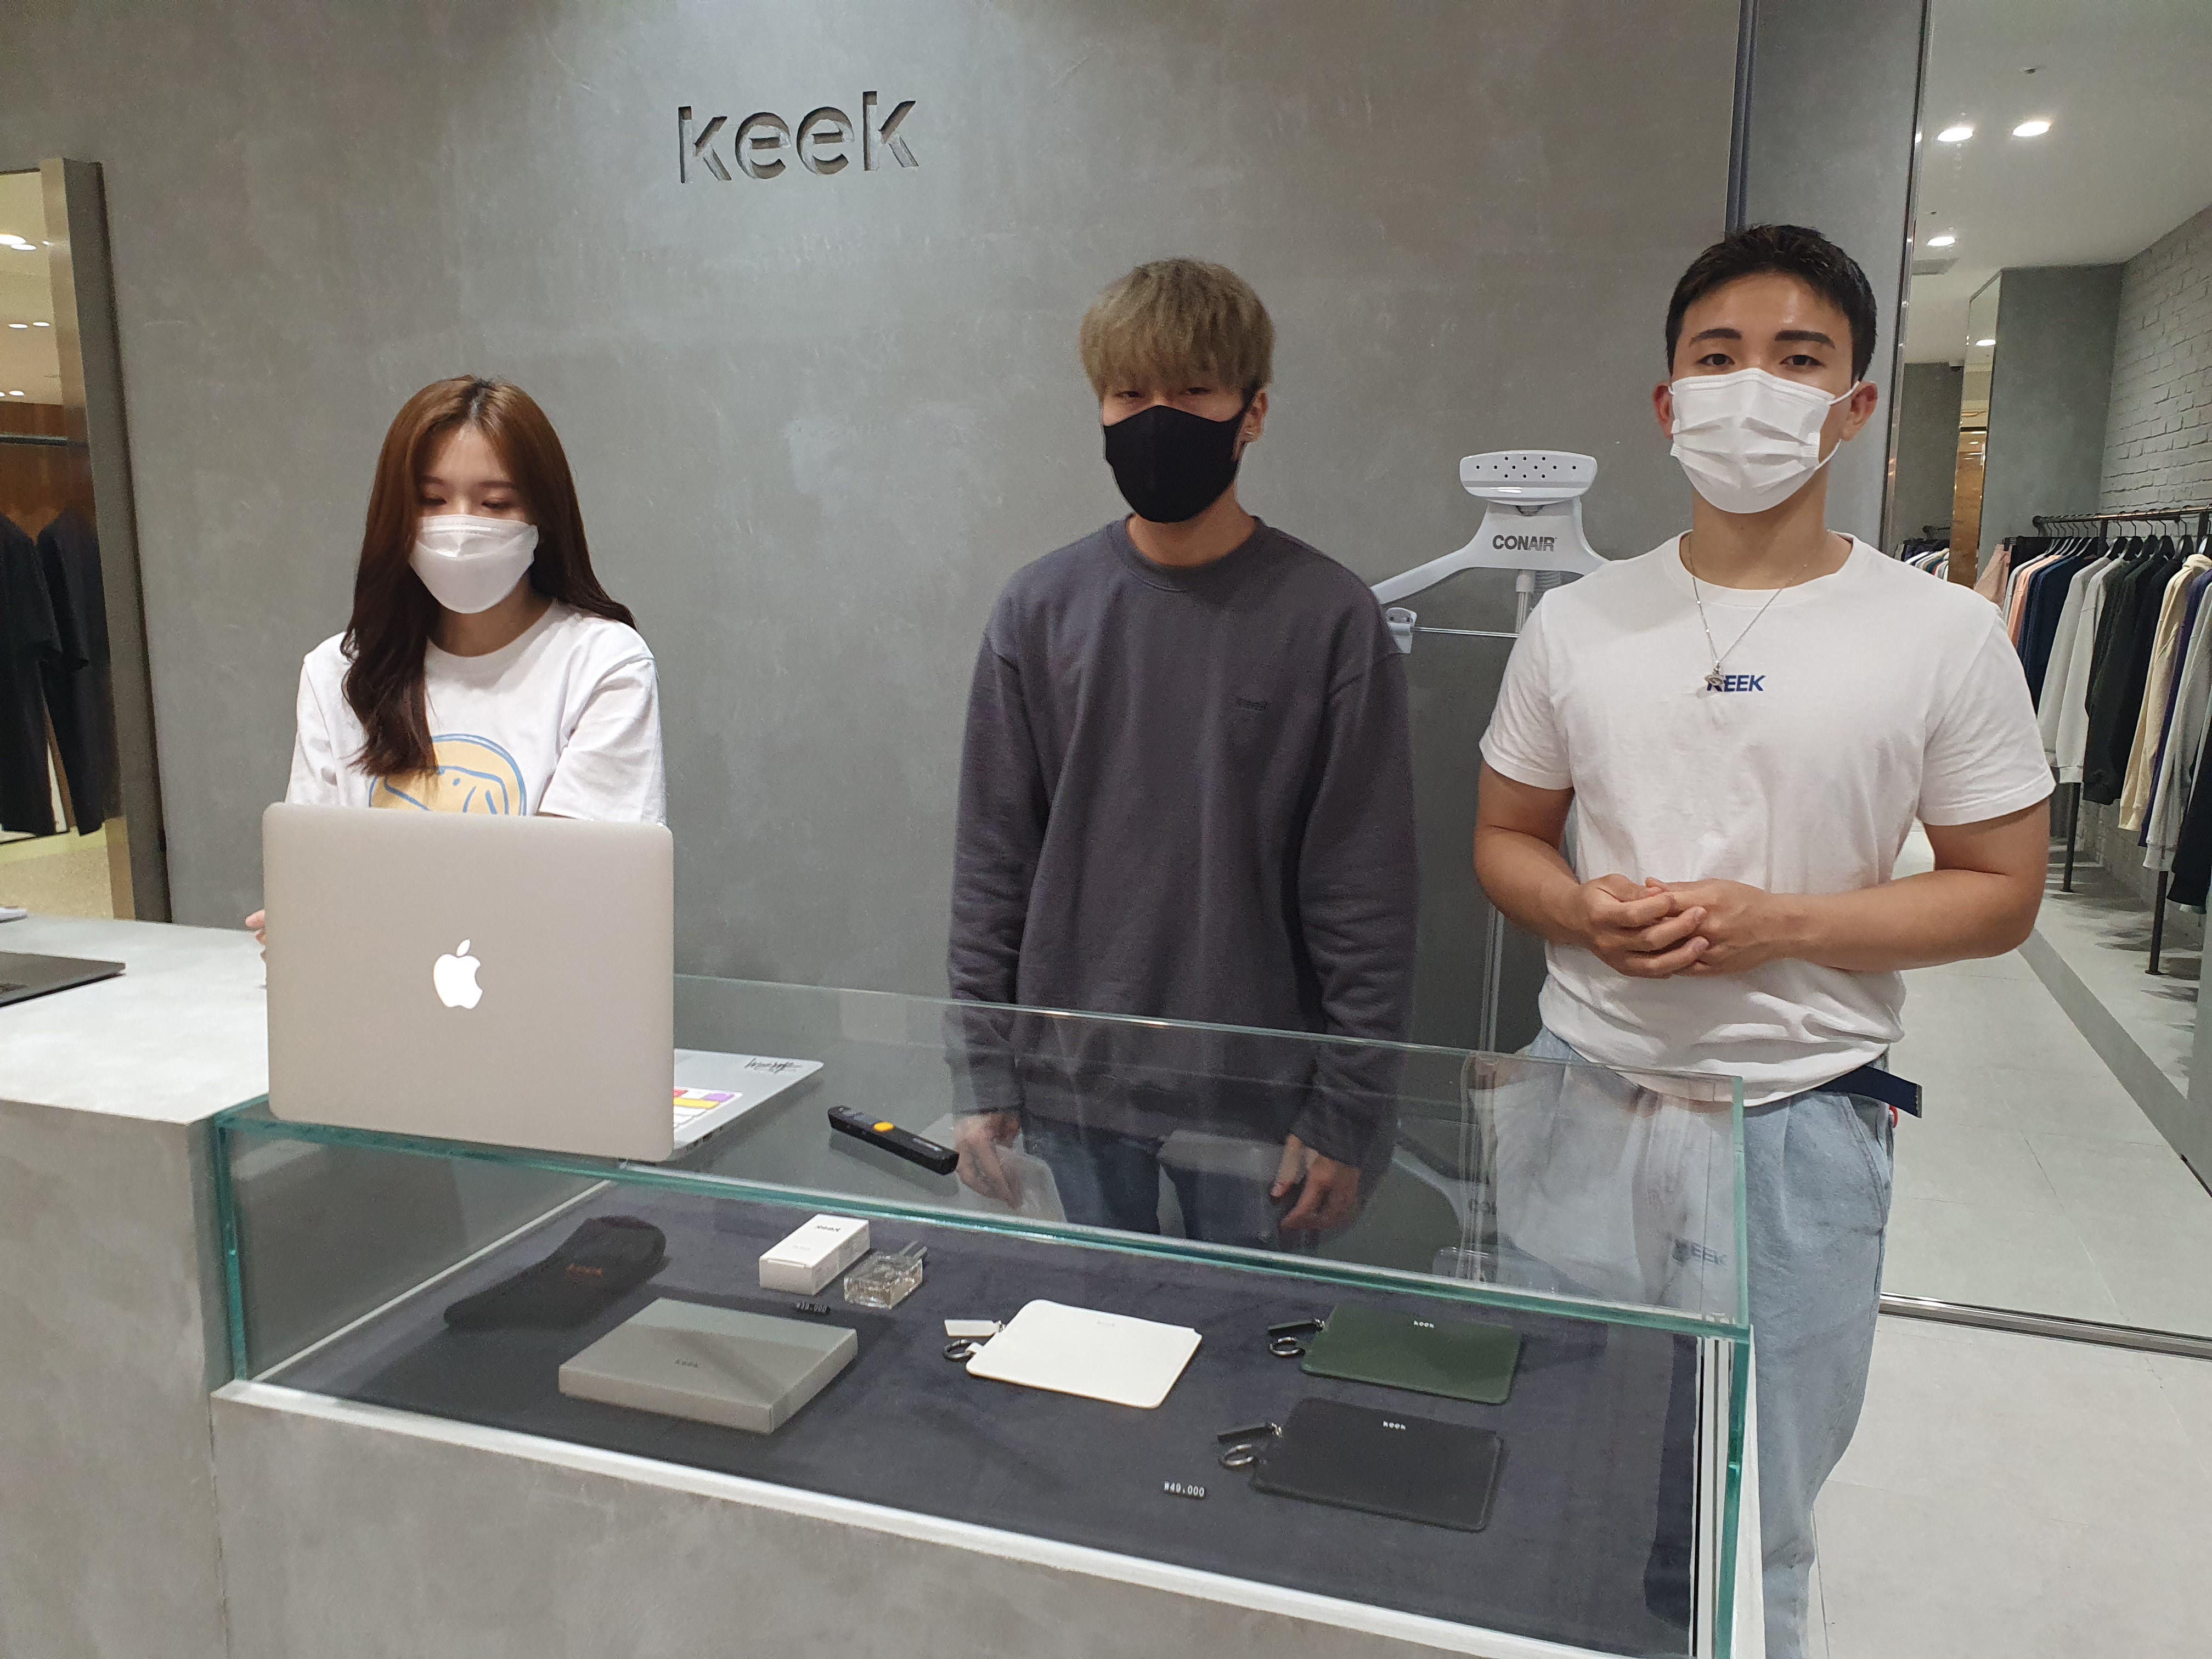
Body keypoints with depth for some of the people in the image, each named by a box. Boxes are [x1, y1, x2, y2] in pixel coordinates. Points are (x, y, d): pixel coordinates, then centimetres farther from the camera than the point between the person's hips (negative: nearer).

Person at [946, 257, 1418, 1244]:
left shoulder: (1328, 617, -6)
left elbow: (1364, 889, -6)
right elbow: (992, 857, 3)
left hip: (1254, 1095, -2)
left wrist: (1347, 1110, -7)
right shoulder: (1040, 609, 1)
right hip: (1073, 1086, 2)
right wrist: (982, 1073, 1)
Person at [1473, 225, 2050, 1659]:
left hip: (1799, 1111, -2)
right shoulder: (1578, 624, 2)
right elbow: (1504, 838, 9)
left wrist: (1770, 922, -17)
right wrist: (1588, 911, -14)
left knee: (1756, 1523, 14)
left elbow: (2002, 892, -2)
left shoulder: (1944, 637, -5)